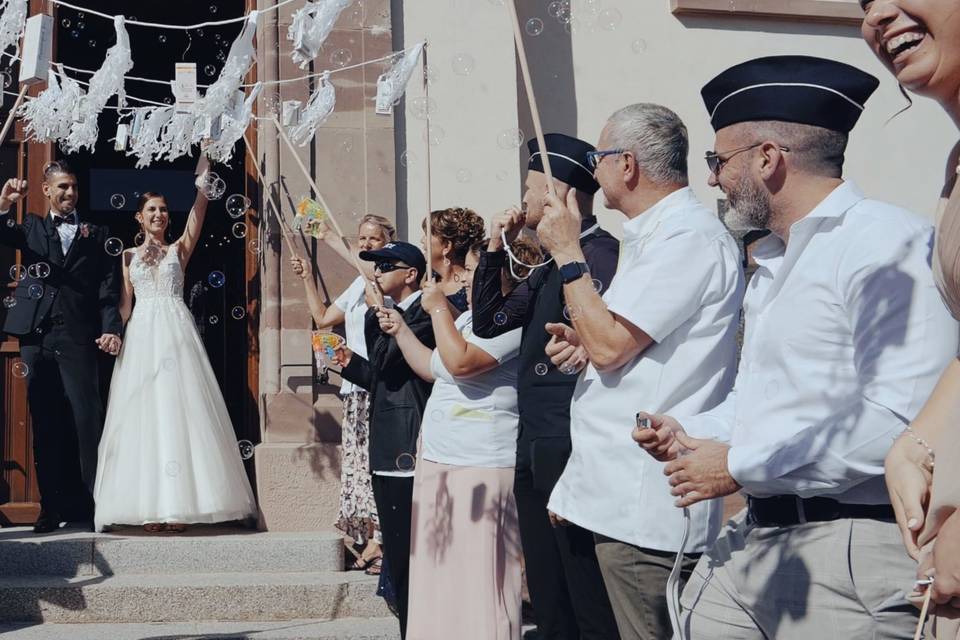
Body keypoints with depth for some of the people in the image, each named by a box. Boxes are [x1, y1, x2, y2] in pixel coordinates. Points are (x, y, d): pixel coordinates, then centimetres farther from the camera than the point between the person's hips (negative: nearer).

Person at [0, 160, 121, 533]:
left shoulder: (96, 235, 14)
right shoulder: (31, 228, 18)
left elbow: (109, 287, 6)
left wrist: (111, 328, -8)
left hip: (77, 336, -2)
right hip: (36, 336, 2)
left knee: (87, 418, -9)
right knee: (45, 424, 4)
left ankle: (96, 503, -6)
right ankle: (53, 506, 9)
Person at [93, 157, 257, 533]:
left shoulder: (179, 249, 12)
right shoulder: (129, 256, 15)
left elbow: (199, 204, 3)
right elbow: (124, 304, 11)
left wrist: (203, 162, -2)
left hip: (176, 332, -1)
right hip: (142, 336, 1)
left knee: (180, 411, -7)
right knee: (144, 415, -4)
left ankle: (179, 505, -7)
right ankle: (151, 506, -4)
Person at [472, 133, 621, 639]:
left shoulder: (600, 255, -13)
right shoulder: (549, 268, 16)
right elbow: (488, 322, 18)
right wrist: (495, 250, 9)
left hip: (571, 456, -10)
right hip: (535, 458, 10)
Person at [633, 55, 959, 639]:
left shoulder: (887, 244, -14)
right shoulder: (775, 261, 18)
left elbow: (898, 420, -25)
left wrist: (739, 466, -17)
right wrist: (692, 435, 10)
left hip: (851, 554, -8)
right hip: (755, 540, 9)